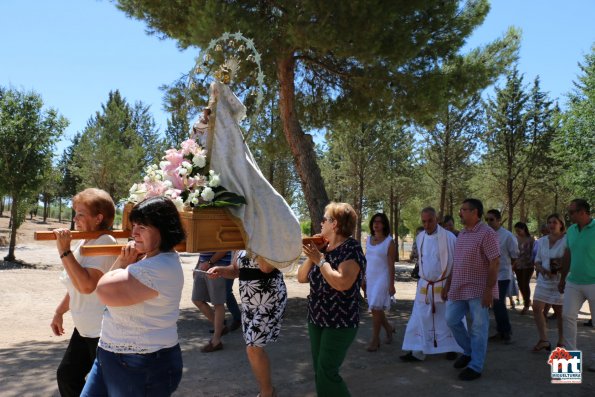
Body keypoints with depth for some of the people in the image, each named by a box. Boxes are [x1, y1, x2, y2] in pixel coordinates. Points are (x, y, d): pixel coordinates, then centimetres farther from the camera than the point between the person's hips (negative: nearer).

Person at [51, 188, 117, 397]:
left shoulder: (105, 243, -19)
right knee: (66, 374, 17)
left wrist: (64, 251, -25)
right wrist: (59, 312, 25)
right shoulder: (83, 244, 8)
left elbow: (86, 285, -30)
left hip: (103, 330, -9)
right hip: (84, 328, 9)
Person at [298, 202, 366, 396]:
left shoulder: (351, 248, -15)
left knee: (327, 372, -8)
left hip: (340, 323, -8)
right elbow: (301, 277, 9)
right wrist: (311, 256, -5)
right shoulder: (323, 248, 7)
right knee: (319, 372, 13)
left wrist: (320, 259, -21)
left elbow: (342, 283, -29)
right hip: (316, 319, 8)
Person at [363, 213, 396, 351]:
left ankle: (375, 340, 1)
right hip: (370, 278, 6)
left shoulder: (389, 242, -7)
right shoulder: (368, 239, 9)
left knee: (376, 308, -9)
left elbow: (391, 265, -9)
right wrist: (362, 278, 11)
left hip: (382, 278, -6)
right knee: (375, 309, 12)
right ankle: (389, 329, 35)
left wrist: (391, 284, -12)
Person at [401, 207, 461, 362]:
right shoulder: (420, 237, 4)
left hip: (445, 285, -4)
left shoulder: (449, 237, -13)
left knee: (448, 319, 8)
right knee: (420, 318, 5)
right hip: (424, 285, 5)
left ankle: (451, 348, 26)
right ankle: (417, 351, 12)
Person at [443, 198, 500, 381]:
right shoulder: (461, 234, 12)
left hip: (478, 290, -8)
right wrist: (448, 284, 16)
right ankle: (469, 351, 32)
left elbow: (495, 263, -16)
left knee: (478, 328, 2)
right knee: (452, 320, 12)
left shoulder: (487, 233, -13)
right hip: (459, 289, 8)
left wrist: (489, 289, -21)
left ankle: (475, 366, 14)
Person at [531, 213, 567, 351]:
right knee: (536, 308, -3)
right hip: (543, 280, 5)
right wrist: (542, 269, -10)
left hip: (560, 281, -5)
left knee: (560, 312, 6)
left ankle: (561, 342, 21)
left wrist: (560, 269, -26)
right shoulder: (542, 240, 7)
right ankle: (544, 340, 6)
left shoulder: (566, 240, -9)